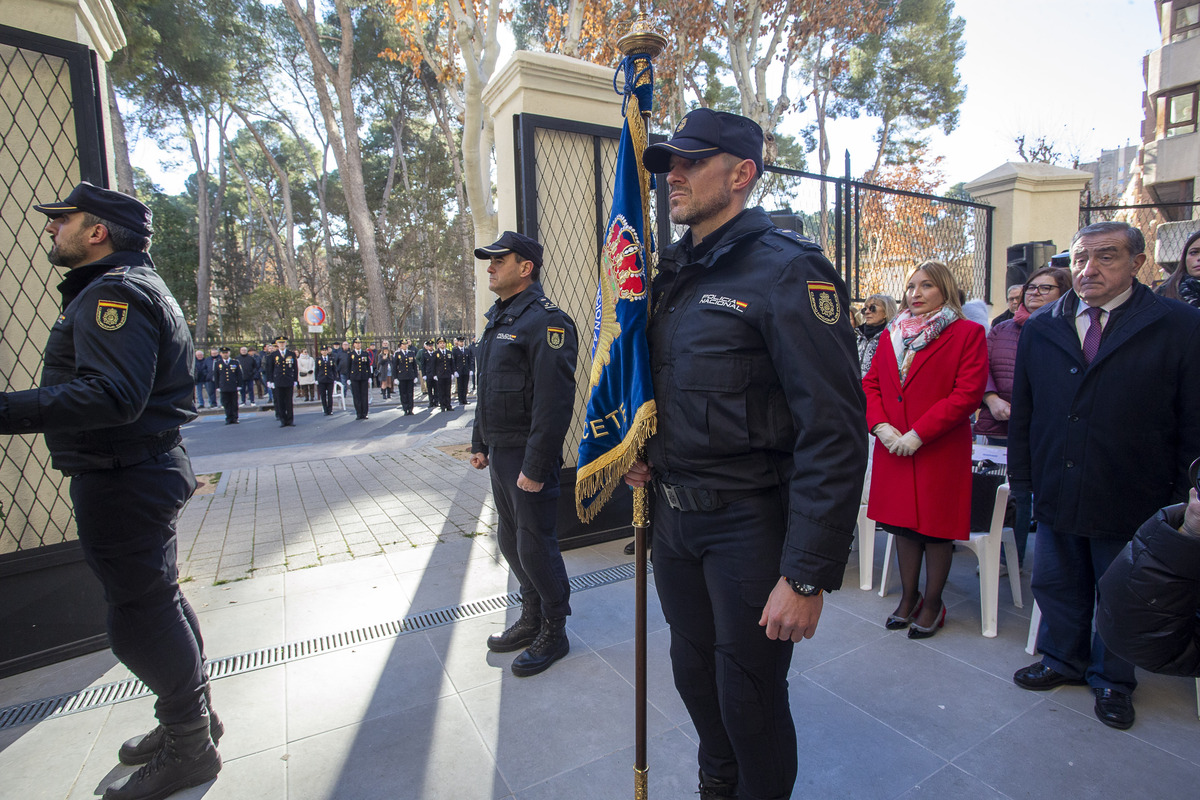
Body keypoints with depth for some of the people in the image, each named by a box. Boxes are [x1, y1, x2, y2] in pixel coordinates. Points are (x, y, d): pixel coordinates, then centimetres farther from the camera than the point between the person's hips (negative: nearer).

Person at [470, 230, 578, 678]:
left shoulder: (545, 321, -16)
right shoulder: (499, 319, 15)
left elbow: (554, 402, -23)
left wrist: (536, 467, -24)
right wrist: (480, 443, 18)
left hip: (528, 456, -9)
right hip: (499, 454, 10)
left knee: (535, 544, 2)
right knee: (510, 540, 18)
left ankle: (554, 633, 22)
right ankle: (532, 617, 37)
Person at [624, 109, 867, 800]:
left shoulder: (788, 270, -15)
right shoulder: (675, 274, 10)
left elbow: (834, 432, -21)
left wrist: (809, 576, -22)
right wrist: (640, 447, 4)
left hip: (749, 525, -7)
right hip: (673, 515, 8)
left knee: (750, 697, 11)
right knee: (695, 673, 24)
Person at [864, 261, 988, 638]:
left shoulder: (968, 334, -4)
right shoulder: (892, 334, 11)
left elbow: (968, 393, -13)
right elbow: (871, 383, 9)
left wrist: (918, 434, -18)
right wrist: (881, 425, -8)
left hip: (940, 450, -4)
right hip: (893, 448, 4)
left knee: (937, 528, 6)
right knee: (904, 523, 13)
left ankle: (932, 603, 23)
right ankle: (909, 597, 28)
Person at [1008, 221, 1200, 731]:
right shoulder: (1040, 329, 3)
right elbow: (1022, 410, 7)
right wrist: (1022, 476, 4)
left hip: (1131, 501, -2)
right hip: (1055, 493, 3)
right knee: (1057, 586, 18)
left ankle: (1112, 679, 38)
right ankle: (1063, 660, 40)